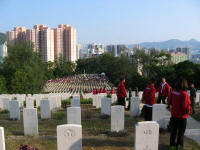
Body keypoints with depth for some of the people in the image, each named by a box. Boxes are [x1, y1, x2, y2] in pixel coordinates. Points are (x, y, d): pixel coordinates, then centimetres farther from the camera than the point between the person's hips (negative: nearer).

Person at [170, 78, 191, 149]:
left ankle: (172, 143, 32)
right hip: (182, 115, -6)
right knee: (181, 131, 11)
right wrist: (188, 111, -5)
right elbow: (185, 106, -24)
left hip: (174, 114, 6)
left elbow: (171, 102, 8)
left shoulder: (174, 92, -4)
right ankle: (179, 145, 21)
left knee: (173, 130, 19)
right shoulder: (184, 94, -25)